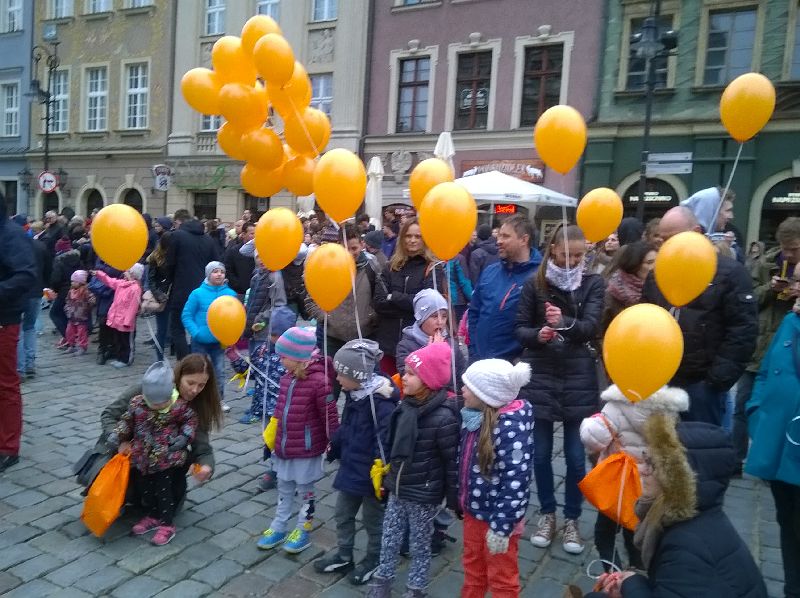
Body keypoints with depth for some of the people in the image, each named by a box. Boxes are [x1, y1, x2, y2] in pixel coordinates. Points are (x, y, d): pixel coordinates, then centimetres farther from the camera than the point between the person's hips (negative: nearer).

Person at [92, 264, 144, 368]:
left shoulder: (135, 288, -21)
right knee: (117, 340, 18)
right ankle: (118, 357, 30)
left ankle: (125, 360, 16)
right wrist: (98, 273, 15)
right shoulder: (121, 283, 6)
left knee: (125, 342, 5)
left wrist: (127, 321, -23)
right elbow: (109, 281, 23)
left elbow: (133, 307, -23)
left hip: (124, 321, -9)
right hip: (116, 319, 9)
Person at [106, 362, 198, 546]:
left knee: (164, 490, 1)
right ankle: (154, 515, 36)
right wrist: (119, 439, 4)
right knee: (145, 488, 16)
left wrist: (184, 437, -13)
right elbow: (127, 422, 7)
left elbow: (191, 421, -1)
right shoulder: (136, 403, -9)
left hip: (167, 459, -4)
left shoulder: (180, 406, -17)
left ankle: (167, 524, 14)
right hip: (143, 458, 4)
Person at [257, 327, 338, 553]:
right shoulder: (287, 378, 0)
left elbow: (330, 416, -19)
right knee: (284, 489, 21)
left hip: (307, 450, -7)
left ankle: (303, 531, 31)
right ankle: (279, 528, 37)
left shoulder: (319, 381, -24)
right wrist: (273, 435, 19)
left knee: (305, 491, 13)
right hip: (284, 447, 7)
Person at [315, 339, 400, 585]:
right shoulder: (354, 394, 0)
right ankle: (343, 556, 42)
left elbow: (385, 441, -27)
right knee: (343, 514, 22)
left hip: (370, 473, -8)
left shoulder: (381, 401, -28)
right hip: (350, 468, 8)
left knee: (373, 519, 14)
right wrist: (333, 449, 22)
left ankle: (373, 560, 36)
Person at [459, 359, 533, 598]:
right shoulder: (476, 416, -4)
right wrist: (463, 503, 16)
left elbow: (515, 482, -27)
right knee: (473, 569, 27)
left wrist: (501, 527, -24)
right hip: (474, 511, 7)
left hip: (499, 517, -7)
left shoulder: (510, 426, -28)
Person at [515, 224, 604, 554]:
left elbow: (591, 326, -12)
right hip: (540, 376, 1)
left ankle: (572, 519, 26)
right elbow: (520, 328, 1)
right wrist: (537, 335, -21)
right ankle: (547, 513, 30)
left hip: (579, 378, 0)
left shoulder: (592, 284, 0)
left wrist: (564, 323, -32)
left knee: (576, 455, 7)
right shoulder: (534, 284, 0)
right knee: (540, 452, 10)